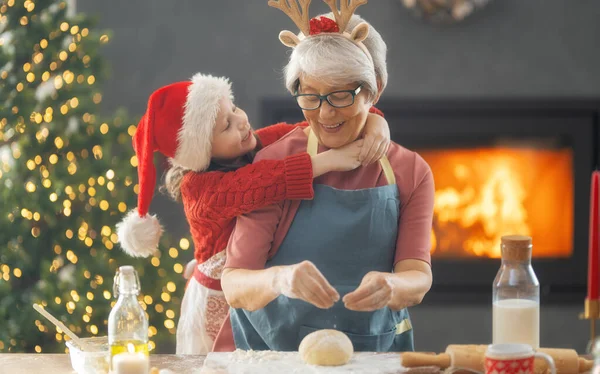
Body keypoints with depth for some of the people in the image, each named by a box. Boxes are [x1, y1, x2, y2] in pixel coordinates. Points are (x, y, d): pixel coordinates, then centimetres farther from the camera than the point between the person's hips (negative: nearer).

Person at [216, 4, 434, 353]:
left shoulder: (411, 172, 4)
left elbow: (418, 278, -4)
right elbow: (234, 285, -10)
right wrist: (280, 279, -33)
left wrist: (389, 288, -28)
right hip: (275, 348, -4)